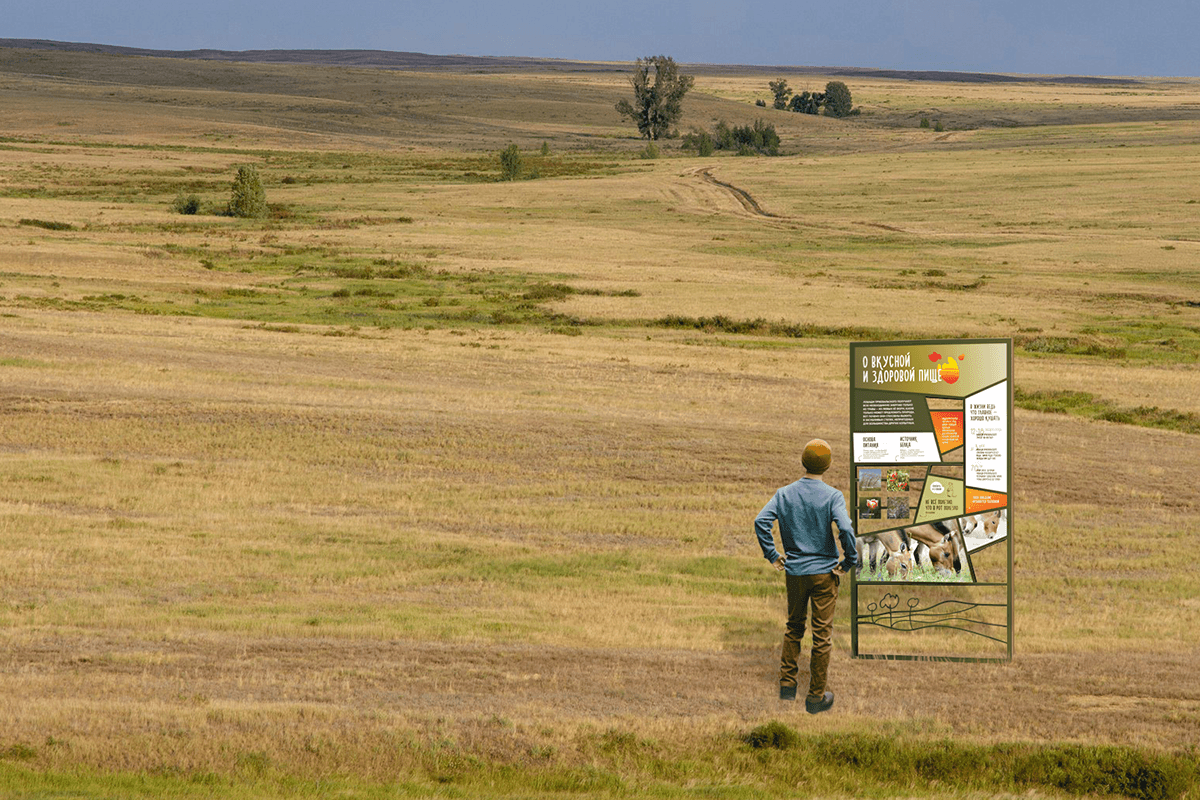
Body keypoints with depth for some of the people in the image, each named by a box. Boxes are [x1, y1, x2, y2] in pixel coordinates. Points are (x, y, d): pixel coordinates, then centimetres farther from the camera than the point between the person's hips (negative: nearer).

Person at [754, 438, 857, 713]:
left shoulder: (784, 494, -1)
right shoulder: (832, 496, -12)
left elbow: (761, 521, -9)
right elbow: (845, 529, -25)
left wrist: (772, 555, 0)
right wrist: (849, 561, -12)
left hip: (794, 572, 3)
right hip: (824, 572, -3)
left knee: (794, 627, 22)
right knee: (822, 634, 6)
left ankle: (787, 683, 23)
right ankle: (816, 696, 11)